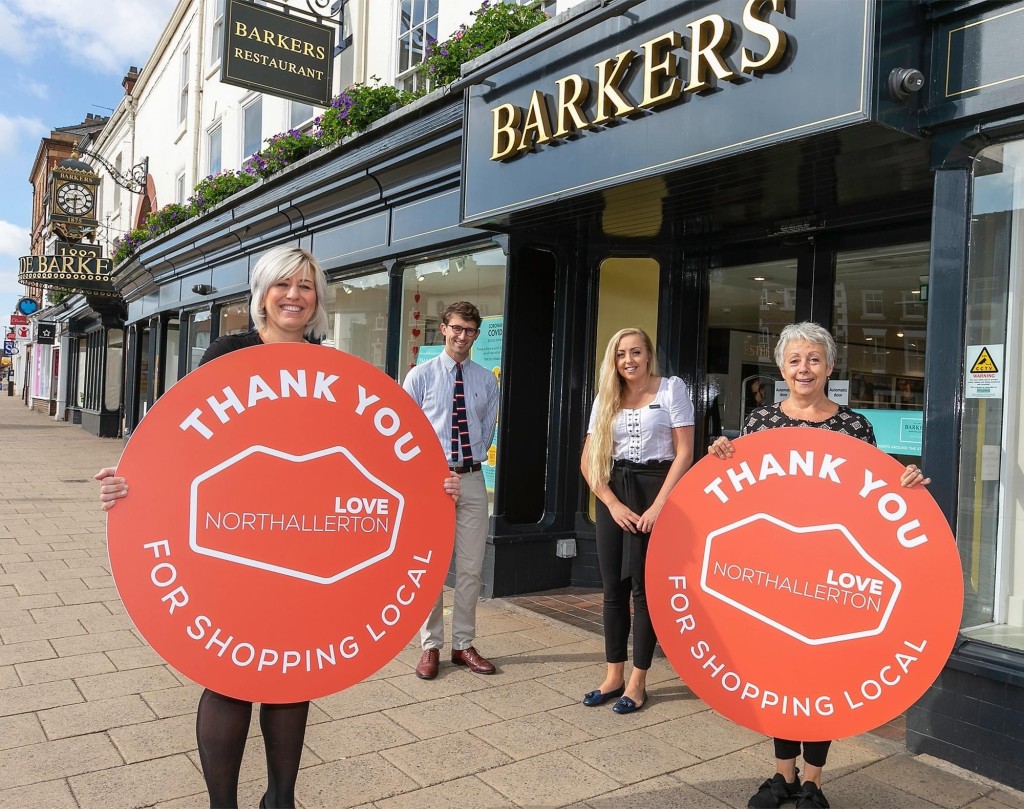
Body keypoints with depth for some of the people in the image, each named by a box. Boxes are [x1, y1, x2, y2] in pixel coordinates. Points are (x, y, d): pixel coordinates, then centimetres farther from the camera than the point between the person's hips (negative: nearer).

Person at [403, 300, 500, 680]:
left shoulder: (486, 380, 7)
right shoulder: (421, 375, -1)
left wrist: (473, 459, 4)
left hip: (472, 479, 3)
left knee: (471, 568, 7)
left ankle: (463, 644, 21)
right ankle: (431, 646, 18)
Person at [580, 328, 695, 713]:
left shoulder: (672, 388, -2)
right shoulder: (606, 397, 10)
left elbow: (685, 452, -7)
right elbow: (588, 460, 6)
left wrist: (658, 505, -15)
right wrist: (613, 504, -6)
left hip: (654, 490, -4)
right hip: (613, 496, 4)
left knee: (645, 588, 1)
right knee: (613, 588, 8)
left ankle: (637, 681, 12)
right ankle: (613, 675, 19)